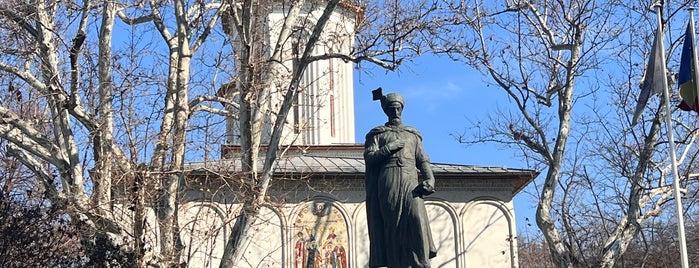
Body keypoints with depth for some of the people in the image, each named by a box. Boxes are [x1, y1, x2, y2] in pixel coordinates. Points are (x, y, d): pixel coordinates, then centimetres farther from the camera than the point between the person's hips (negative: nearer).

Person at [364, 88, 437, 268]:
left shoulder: (412, 135, 25)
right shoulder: (378, 134, 19)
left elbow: (423, 161, 14)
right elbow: (369, 157, 5)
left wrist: (429, 180, -4)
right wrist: (391, 147, -6)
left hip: (410, 183, 1)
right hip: (388, 184, -1)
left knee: (416, 218, -21)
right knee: (392, 227, -8)